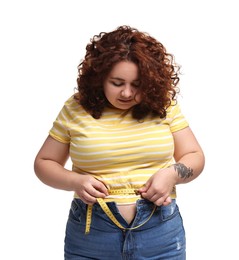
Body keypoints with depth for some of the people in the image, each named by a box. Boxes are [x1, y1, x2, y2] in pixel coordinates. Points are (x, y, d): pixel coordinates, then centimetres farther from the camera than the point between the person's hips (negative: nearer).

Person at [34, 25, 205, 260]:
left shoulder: (163, 104, -1)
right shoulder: (77, 108, -3)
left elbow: (195, 157, 6)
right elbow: (44, 163, 5)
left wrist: (172, 173, -15)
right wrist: (75, 181, -14)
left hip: (161, 233, 1)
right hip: (91, 233, 0)